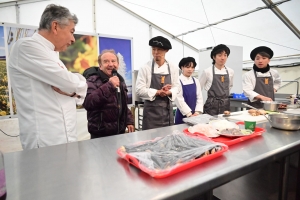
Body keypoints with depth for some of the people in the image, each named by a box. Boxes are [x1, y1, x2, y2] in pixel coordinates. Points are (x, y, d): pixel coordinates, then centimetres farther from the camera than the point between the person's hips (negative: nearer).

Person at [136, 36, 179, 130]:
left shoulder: (173, 68, 5)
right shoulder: (145, 68, -5)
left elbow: (175, 88, 6)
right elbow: (139, 90, -10)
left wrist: (169, 92, -15)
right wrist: (158, 92, -16)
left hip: (167, 109, 3)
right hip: (151, 109, -3)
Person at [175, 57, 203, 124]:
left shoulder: (196, 81, 6)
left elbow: (199, 98, 4)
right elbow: (179, 100, -15)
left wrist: (197, 112, -9)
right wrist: (189, 114, -17)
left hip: (195, 115, 5)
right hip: (182, 116, -4)